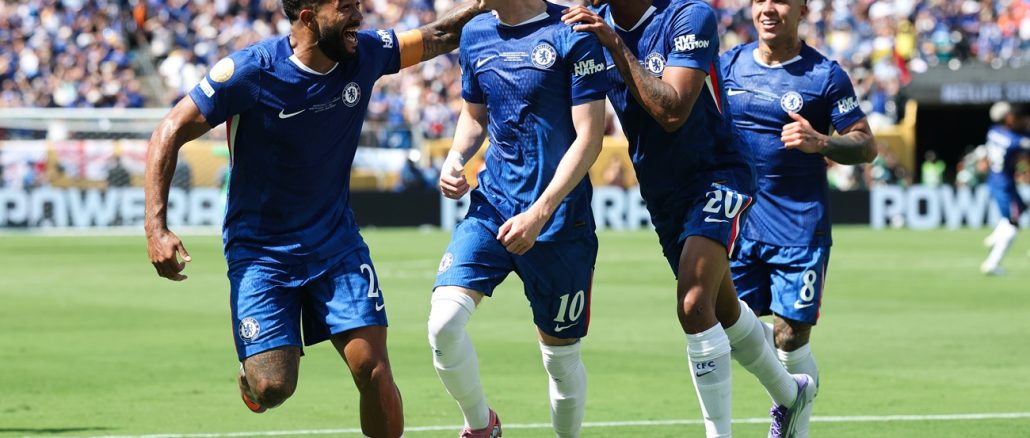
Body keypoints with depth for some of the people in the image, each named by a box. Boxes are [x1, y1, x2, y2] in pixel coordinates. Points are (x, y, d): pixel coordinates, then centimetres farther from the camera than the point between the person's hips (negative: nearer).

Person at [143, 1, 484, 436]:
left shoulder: (365, 54, -5)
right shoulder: (249, 72, -18)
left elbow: (439, 36, 12)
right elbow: (170, 133, -13)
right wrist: (156, 227, -21)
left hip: (337, 243, 4)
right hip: (260, 250, -3)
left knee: (373, 369, -10)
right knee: (274, 388, -15)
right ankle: (252, 367, 22)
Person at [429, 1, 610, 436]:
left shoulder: (571, 35, -10)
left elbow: (589, 138, -13)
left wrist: (539, 213, -21)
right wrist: (455, 159, 2)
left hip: (558, 217, -4)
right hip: (492, 204, 4)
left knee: (561, 353, 5)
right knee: (444, 322, -16)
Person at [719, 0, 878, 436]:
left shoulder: (824, 75, -4)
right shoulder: (729, 65, 7)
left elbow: (866, 145, -4)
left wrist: (821, 143, -20)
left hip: (799, 228, -4)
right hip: (737, 222, 4)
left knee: (790, 340, -6)